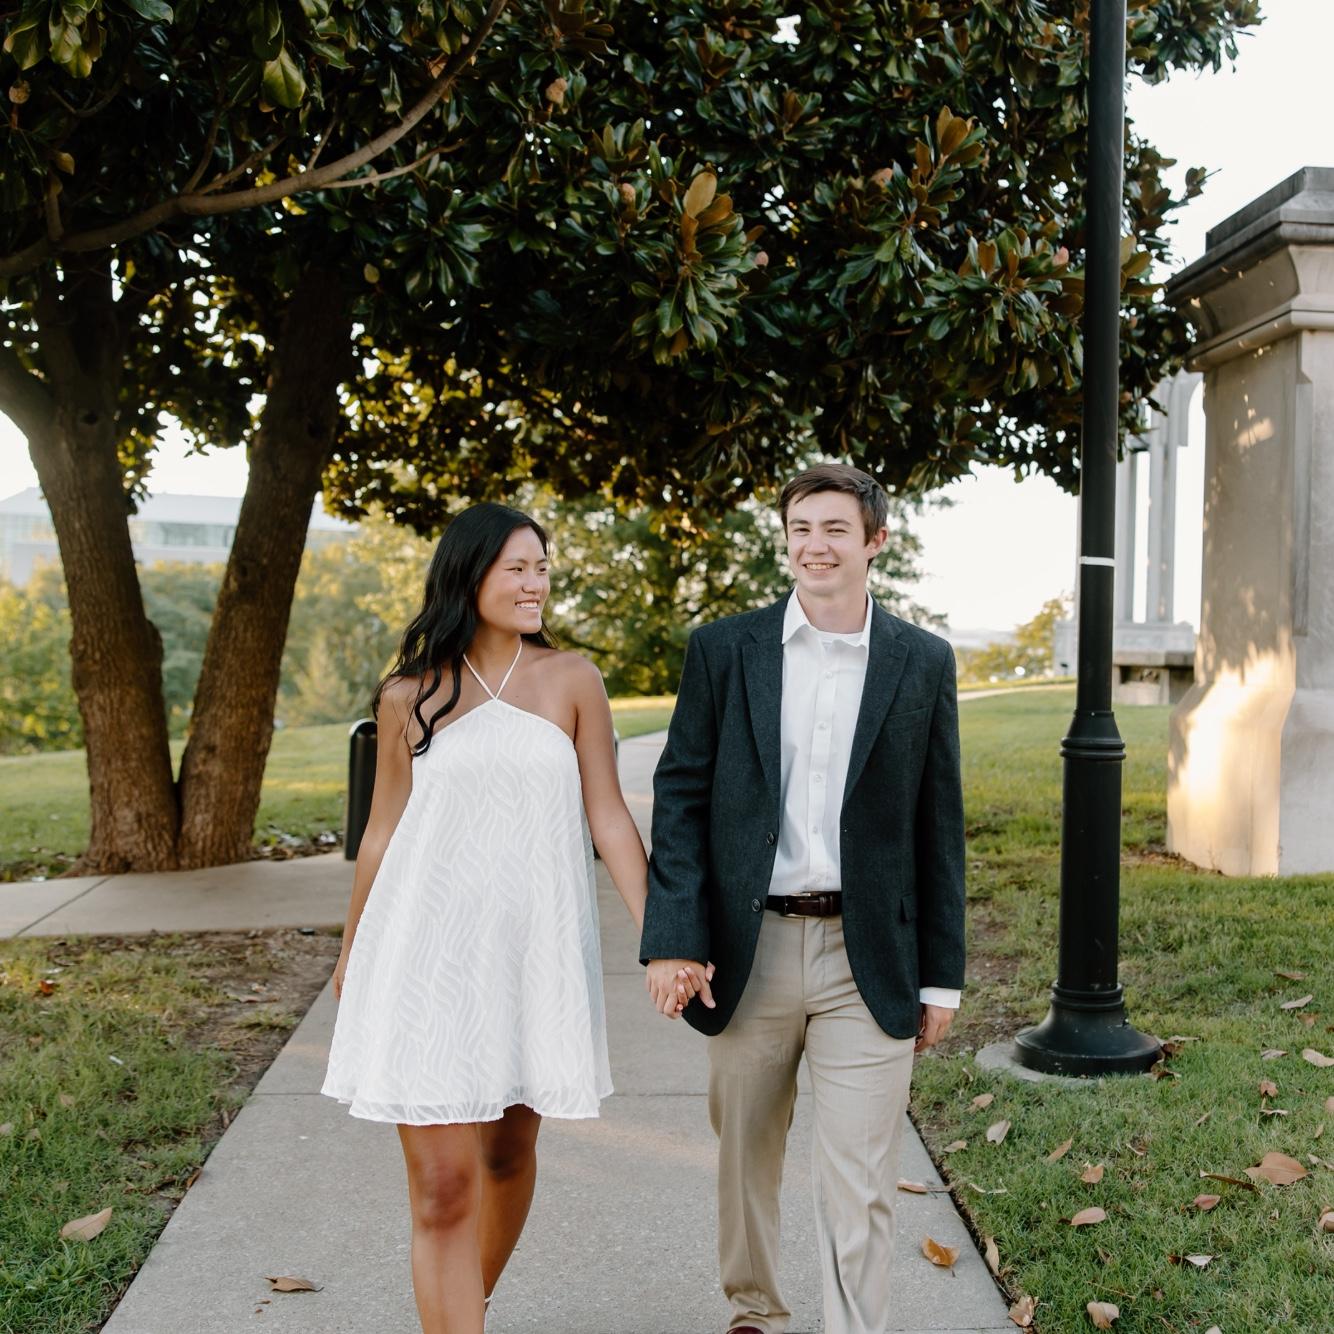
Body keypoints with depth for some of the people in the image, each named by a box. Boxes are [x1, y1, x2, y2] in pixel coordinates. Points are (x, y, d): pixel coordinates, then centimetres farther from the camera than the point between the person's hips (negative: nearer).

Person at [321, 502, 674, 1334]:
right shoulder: (409, 697, 2)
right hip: (428, 951, -1)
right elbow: (382, 832, 11)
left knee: (509, 1153, 16)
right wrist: (351, 954, 19)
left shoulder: (571, 680, 2)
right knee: (442, 1185, -6)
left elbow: (609, 818, 1)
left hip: (534, 949, 1)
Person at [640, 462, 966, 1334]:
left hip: (868, 959, -1)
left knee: (860, 1186, -1)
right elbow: (681, 796, -1)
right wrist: (673, 938, -11)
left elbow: (939, 825, 5)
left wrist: (941, 973, 3)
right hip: (750, 947, 1)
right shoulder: (725, 650, 2)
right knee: (746, 1157, 17)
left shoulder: (923, 663, 3)